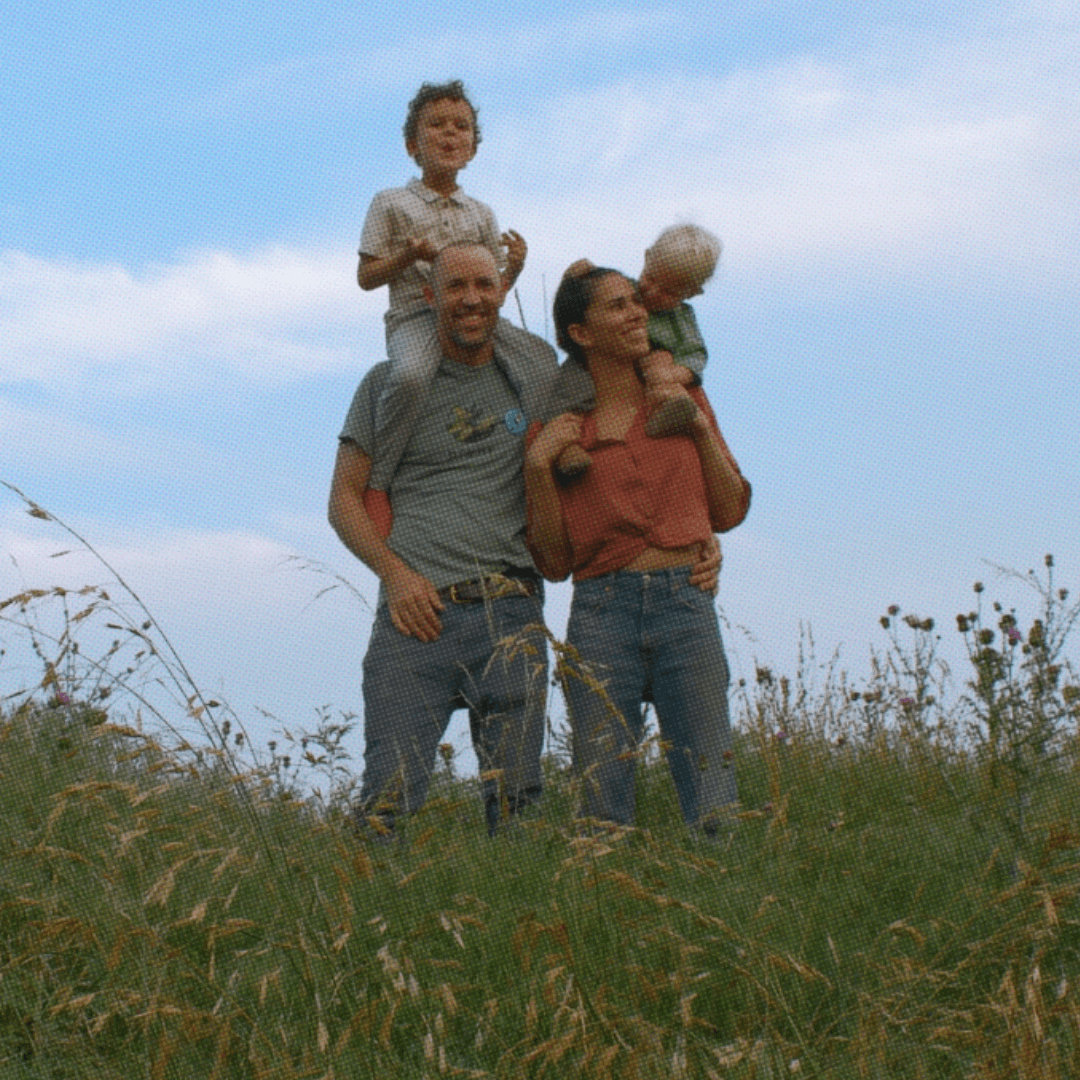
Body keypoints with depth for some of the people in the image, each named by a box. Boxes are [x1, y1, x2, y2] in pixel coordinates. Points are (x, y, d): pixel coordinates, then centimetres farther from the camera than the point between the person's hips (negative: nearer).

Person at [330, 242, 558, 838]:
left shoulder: (537, 369, 14)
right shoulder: (388, 383, 10)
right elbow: (344, 497, 9)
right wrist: (396, 573, -6)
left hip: (510, 612, 2)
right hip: (416, 610, -1)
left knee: (516, 798, -2)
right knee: (388, 797, -10)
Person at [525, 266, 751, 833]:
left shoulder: (680, 397, 13)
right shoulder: (558, 429, 8)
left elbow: (730, 511, 14)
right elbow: (554, 561, 5)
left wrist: (698, 426, 2)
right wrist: (538, 465, -5)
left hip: (685, 603, 1)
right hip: (600, 612, -1)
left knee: (714, 809, -4)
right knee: (602, 813, -3)